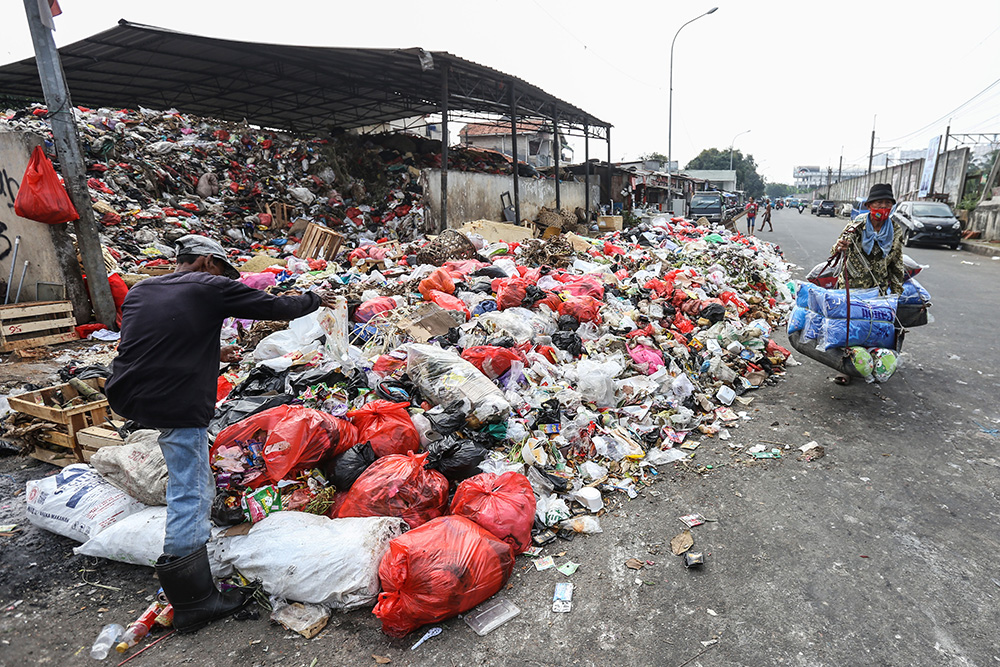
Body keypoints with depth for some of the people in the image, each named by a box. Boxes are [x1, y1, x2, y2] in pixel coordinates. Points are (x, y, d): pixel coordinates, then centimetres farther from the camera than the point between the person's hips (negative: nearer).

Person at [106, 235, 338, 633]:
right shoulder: (210, 288, -4)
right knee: (191, 495, -2)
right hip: (178, 405, -8)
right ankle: (194, 603, 6)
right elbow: (276, 307, 1)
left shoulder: (139, 291, 16)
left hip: (126, 397, 8)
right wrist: (314, 300, 18)